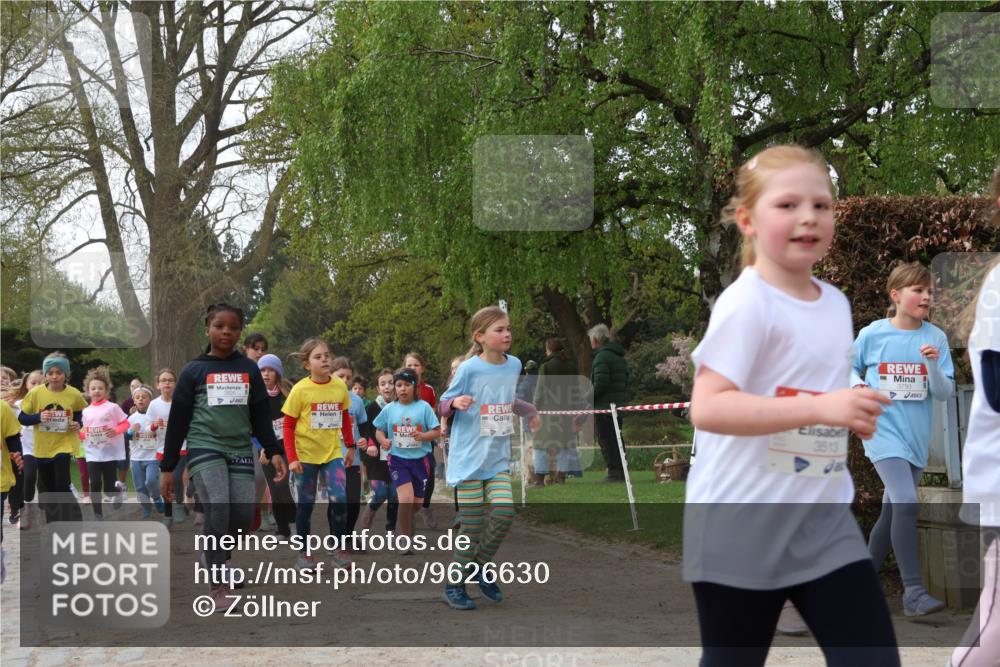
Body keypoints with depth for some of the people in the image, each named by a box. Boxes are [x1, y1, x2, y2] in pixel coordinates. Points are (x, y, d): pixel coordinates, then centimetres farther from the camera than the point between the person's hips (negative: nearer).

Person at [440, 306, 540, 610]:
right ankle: (454, 586, 13)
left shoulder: (514, 365, 5)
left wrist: (529, 410, 14)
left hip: (498, 458, 5)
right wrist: (456, 403, -25)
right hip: (469, 457, -5)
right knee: (473, 526, -3)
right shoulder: (469, 369, -12)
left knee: (504, 513, -10)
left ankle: (480, 568, 14)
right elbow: (444, 404, -4)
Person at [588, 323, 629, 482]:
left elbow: (600, 383, -20)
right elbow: (625, 382, 20)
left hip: (604, 406, -9)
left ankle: (614, 472, -10)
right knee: (616, 440, 14)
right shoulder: (620, 357, 18)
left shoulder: (602, 357, -13)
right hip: (619, 406, 9)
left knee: (606, 441, -6)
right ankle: (621, 472, 15)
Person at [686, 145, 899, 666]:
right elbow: (706, 408, -25)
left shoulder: (836, 303, 9)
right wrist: (820, 408, -29)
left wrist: (854, 417, 4)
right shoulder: (747, 302, -15)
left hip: (825, 520, 7)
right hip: (741, 526, -6)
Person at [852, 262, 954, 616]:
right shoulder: (872, 334, -5)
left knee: (892, 511, 13)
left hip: (917, 437, 4)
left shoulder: (935, 337, 0)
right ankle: (914, 592, -17)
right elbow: (850, 367, 12)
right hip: (884, 429, -4)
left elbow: (945, 393, -1)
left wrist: (934, 365, -19)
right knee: (906, 504, -21)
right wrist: (857, 386, -10)